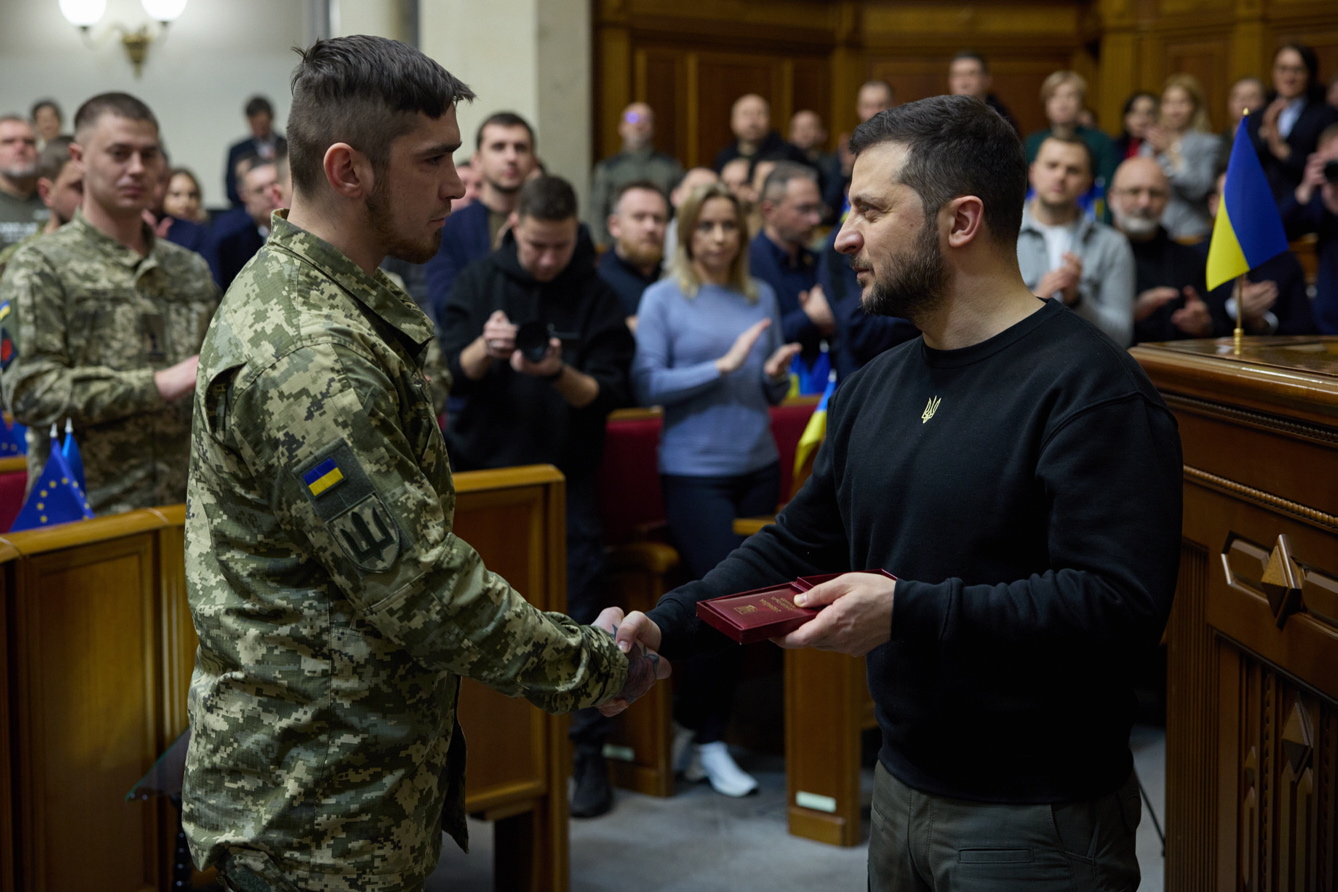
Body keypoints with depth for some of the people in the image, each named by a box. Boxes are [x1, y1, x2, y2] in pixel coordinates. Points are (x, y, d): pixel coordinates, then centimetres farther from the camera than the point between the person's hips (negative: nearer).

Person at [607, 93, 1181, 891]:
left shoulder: (1088, 387, -19)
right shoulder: (874, 388, 9)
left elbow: (1120, 605, -27)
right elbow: (796, 545, 12)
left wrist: (909, 610, -29)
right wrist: (664, 628, -2)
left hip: (1038, 823, -7)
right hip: (902, 789, 8)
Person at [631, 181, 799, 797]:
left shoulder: (761, 296, 11)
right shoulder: (663, 299, -2)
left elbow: (773, 393, 15)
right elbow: (646, 386, -12)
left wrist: (776, 374, -7)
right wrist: (722, 365, -16)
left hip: (757, 466, 5)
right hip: (693, 472, -5)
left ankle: (702, 729, 20)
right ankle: (705, 738, 4)